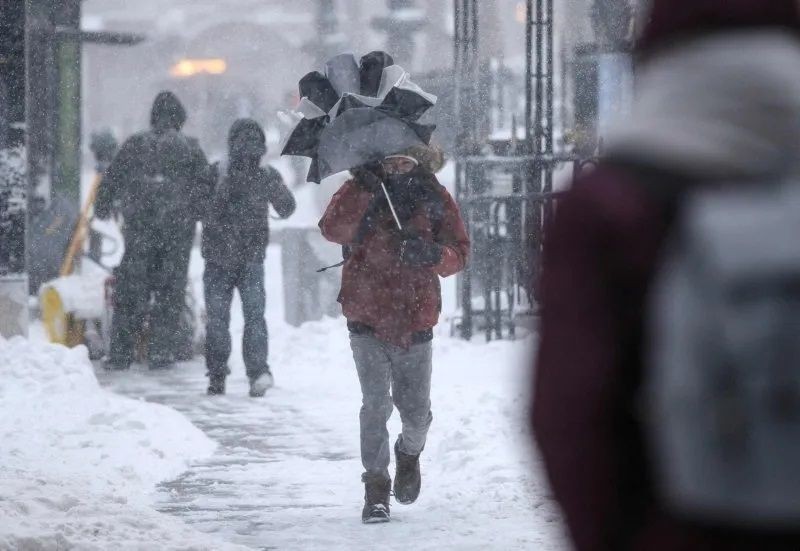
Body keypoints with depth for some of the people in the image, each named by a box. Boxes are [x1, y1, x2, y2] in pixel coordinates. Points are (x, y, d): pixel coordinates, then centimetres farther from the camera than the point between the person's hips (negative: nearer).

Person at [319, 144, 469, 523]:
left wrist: (433, 254, -25)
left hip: (415, 321, 2)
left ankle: (410, 453, 41)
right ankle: (376, 488, -1)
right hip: (367, 319, -2)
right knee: (376, 403, -12)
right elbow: (333, 230, -22)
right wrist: (364, 192, -35)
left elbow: (459, 253, -2)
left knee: (416, 410, 8)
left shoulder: (434, 197, 0)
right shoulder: (362, 189, -4)